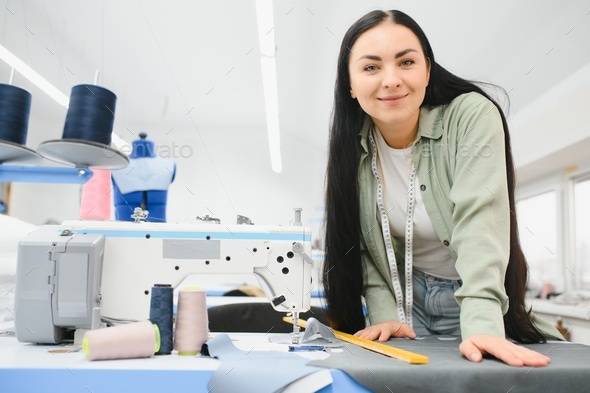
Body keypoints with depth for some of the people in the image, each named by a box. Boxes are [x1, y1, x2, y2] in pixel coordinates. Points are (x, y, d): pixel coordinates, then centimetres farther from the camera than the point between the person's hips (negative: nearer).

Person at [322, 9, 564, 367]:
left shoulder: (472, 116, -18)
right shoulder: (353, 150, -8)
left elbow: (479, 221, -28)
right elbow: (360, 245, -4)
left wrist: (481, 326, -37)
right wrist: (384, 314, -17)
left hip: (479, 300, -2)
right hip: (405, 299, 3)